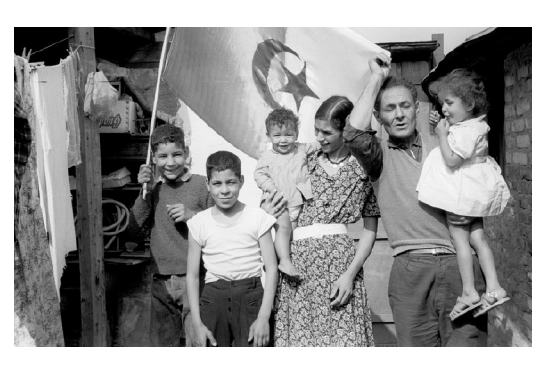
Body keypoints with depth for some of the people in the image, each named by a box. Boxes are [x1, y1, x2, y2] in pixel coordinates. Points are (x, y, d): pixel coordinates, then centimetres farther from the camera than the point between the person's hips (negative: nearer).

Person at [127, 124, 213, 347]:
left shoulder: (201, 185, -4)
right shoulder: (153, 189, 9)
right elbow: (136, 234, 3)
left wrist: (192, 216, -17)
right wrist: (145, 194, -4)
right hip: (161, 282, 5)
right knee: (161, 343, 17)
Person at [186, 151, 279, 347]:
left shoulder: (257, 217, -1)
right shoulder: (199, 223, 3)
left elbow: (271, 268, -1)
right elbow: (192, 275, 6)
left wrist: (264, 317, -8)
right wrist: (197, 324, 1)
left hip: (250, 296, -1)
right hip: (213, 299, 2)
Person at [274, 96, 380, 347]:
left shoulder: (363, 169, 6)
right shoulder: (305, 161, 13)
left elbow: (370, 230, 4)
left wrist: (350, 274, -6)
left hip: (340, 262, -2)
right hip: (296, 263, 2)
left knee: (344, 336, -6)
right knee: (297, 336, 1)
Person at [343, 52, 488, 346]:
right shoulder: (381, 155, 10)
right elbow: (354, 134, -13)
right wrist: (377, 78, -2)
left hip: (459, 264, 2)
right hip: (411, 269, -1)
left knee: (467, 343, -6)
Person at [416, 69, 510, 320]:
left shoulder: (467, 131, -23)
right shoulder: (474, 125, 8)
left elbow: (451, 160, -26)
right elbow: (457, 144, 22)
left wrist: (442, 134, -17)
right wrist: (442, 127, 7)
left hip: (460, 194, -10)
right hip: (475, 192, 10)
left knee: (460, 239, 0)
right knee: (477, 237, 12)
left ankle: (469, 293, 8)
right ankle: (494, 288, 15)